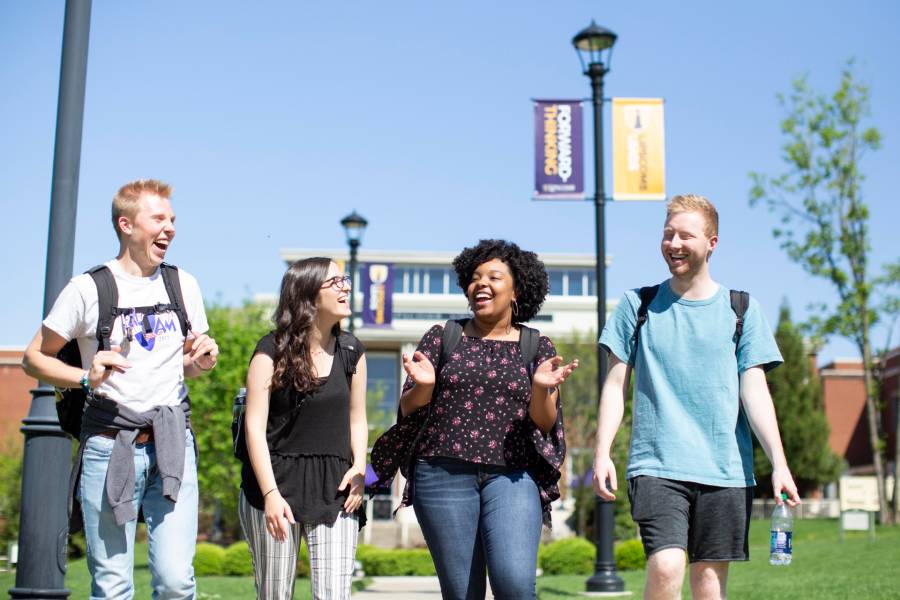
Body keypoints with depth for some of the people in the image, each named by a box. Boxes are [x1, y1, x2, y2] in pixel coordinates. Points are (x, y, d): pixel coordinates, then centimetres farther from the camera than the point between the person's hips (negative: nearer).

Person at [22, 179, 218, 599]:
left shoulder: (183, 285, 12)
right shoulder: (88, 289, 0)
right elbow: (34, 358, 5)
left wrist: (202, 362, -1)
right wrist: (86, 376, -13)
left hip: (172, 442, 3)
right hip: (109, 444, -2)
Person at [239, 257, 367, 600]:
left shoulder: (350, 351, 9)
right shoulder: (272, 350, -4)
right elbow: (255, 426, -8)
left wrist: (359, 469, -1)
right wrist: (270, 493, -15)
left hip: (333, 486, 3)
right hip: (276, 482, -3)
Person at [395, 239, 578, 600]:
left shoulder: (537, 347, 10)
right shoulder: (441, 338, 11)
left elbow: (545, 424, 5)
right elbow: (408, 410, 10)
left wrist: (542, 389, -15)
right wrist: (424, 386, -12)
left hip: (512, 478, 0)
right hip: (444, 475, 1)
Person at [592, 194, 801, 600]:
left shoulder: (741, 309, 7)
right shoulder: (637, 305, 7)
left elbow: (754, 391, 3)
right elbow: (616, 385, 7)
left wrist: (779, 463, -7)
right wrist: (602, 453, -4)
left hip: (726, 470, 1)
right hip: (656, 466, -1)